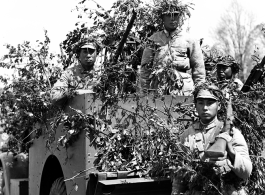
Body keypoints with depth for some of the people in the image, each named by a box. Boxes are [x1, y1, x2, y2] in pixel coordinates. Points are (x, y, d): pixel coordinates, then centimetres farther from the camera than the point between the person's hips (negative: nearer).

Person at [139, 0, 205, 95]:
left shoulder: (190, 41, 8)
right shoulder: (153, 40, 12)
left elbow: (198, 70, 9)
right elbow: (145, 68, 13)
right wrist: (143, 93, 7)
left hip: (183, 91, -1)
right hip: (157, 90, 1)